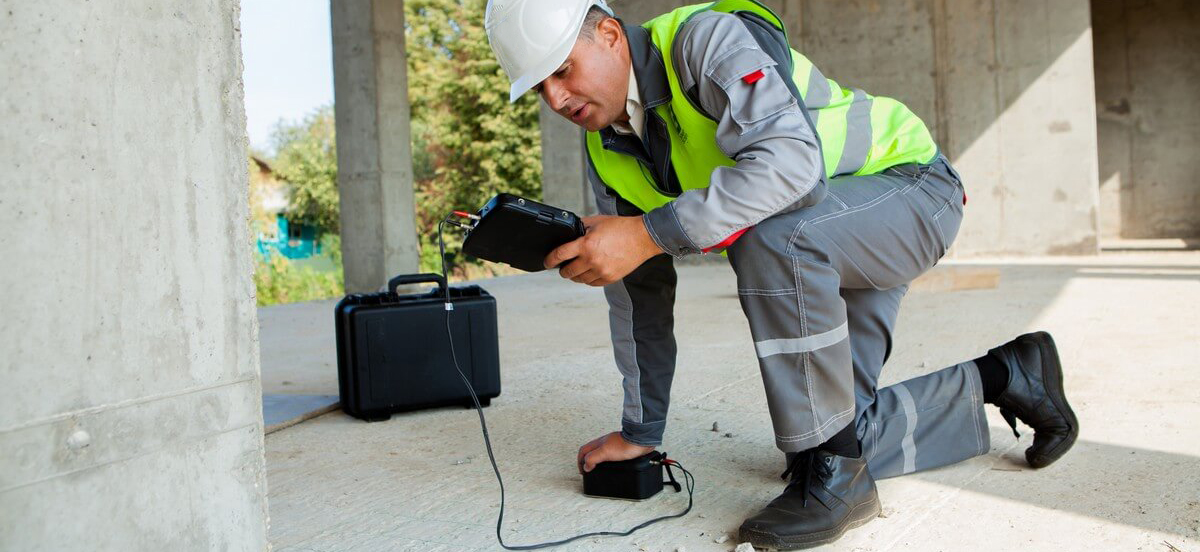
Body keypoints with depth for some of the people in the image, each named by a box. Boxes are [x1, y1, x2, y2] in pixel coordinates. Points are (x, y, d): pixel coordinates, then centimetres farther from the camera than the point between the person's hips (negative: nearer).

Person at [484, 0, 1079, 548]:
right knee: (826, 442, -1)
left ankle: (833, 476, -23)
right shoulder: (606, 153, -2)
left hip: (908, 184, -8)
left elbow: (791, 159, -41)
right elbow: (639, 291, 3)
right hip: (817, 250, 8)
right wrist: (640, 431, 4)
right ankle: (1001, 376, 20)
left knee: (772, 233, -39)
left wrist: (649, 232, -44)